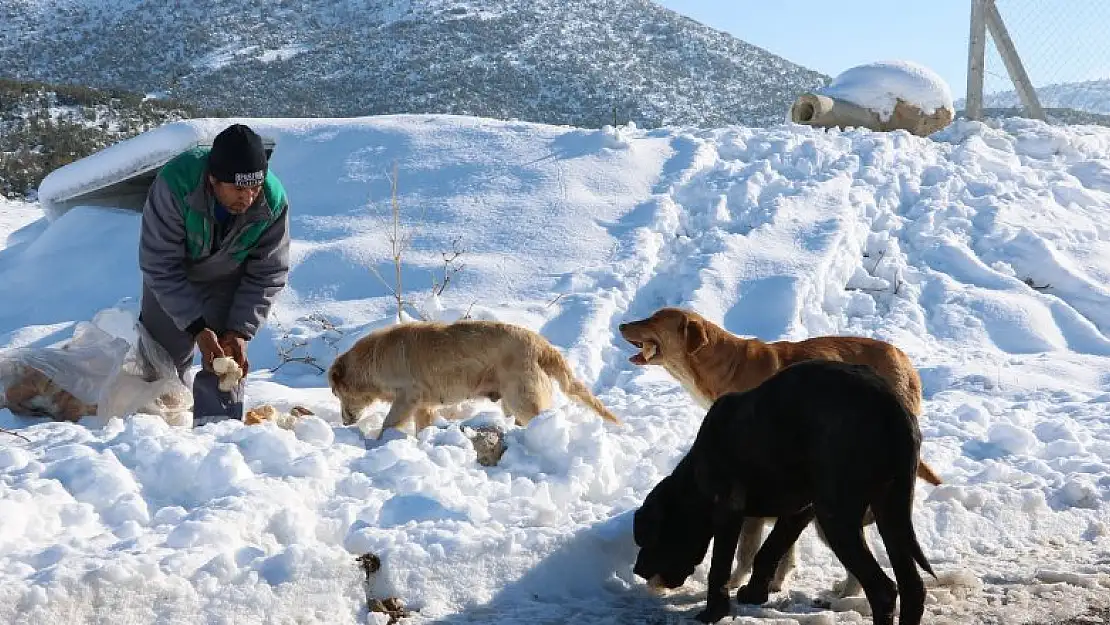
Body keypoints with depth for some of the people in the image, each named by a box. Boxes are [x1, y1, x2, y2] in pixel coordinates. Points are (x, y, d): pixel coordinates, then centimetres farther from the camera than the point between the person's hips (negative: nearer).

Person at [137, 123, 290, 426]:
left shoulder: (274, 202, -32)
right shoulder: (175, 184, -40)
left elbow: (267, 275, -17)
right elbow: (160, 265, -31)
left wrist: (240, 330, -26)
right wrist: (196, 327, -35)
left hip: (227, 283, 1)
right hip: (170, 280, -1)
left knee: (225, 361, -12)